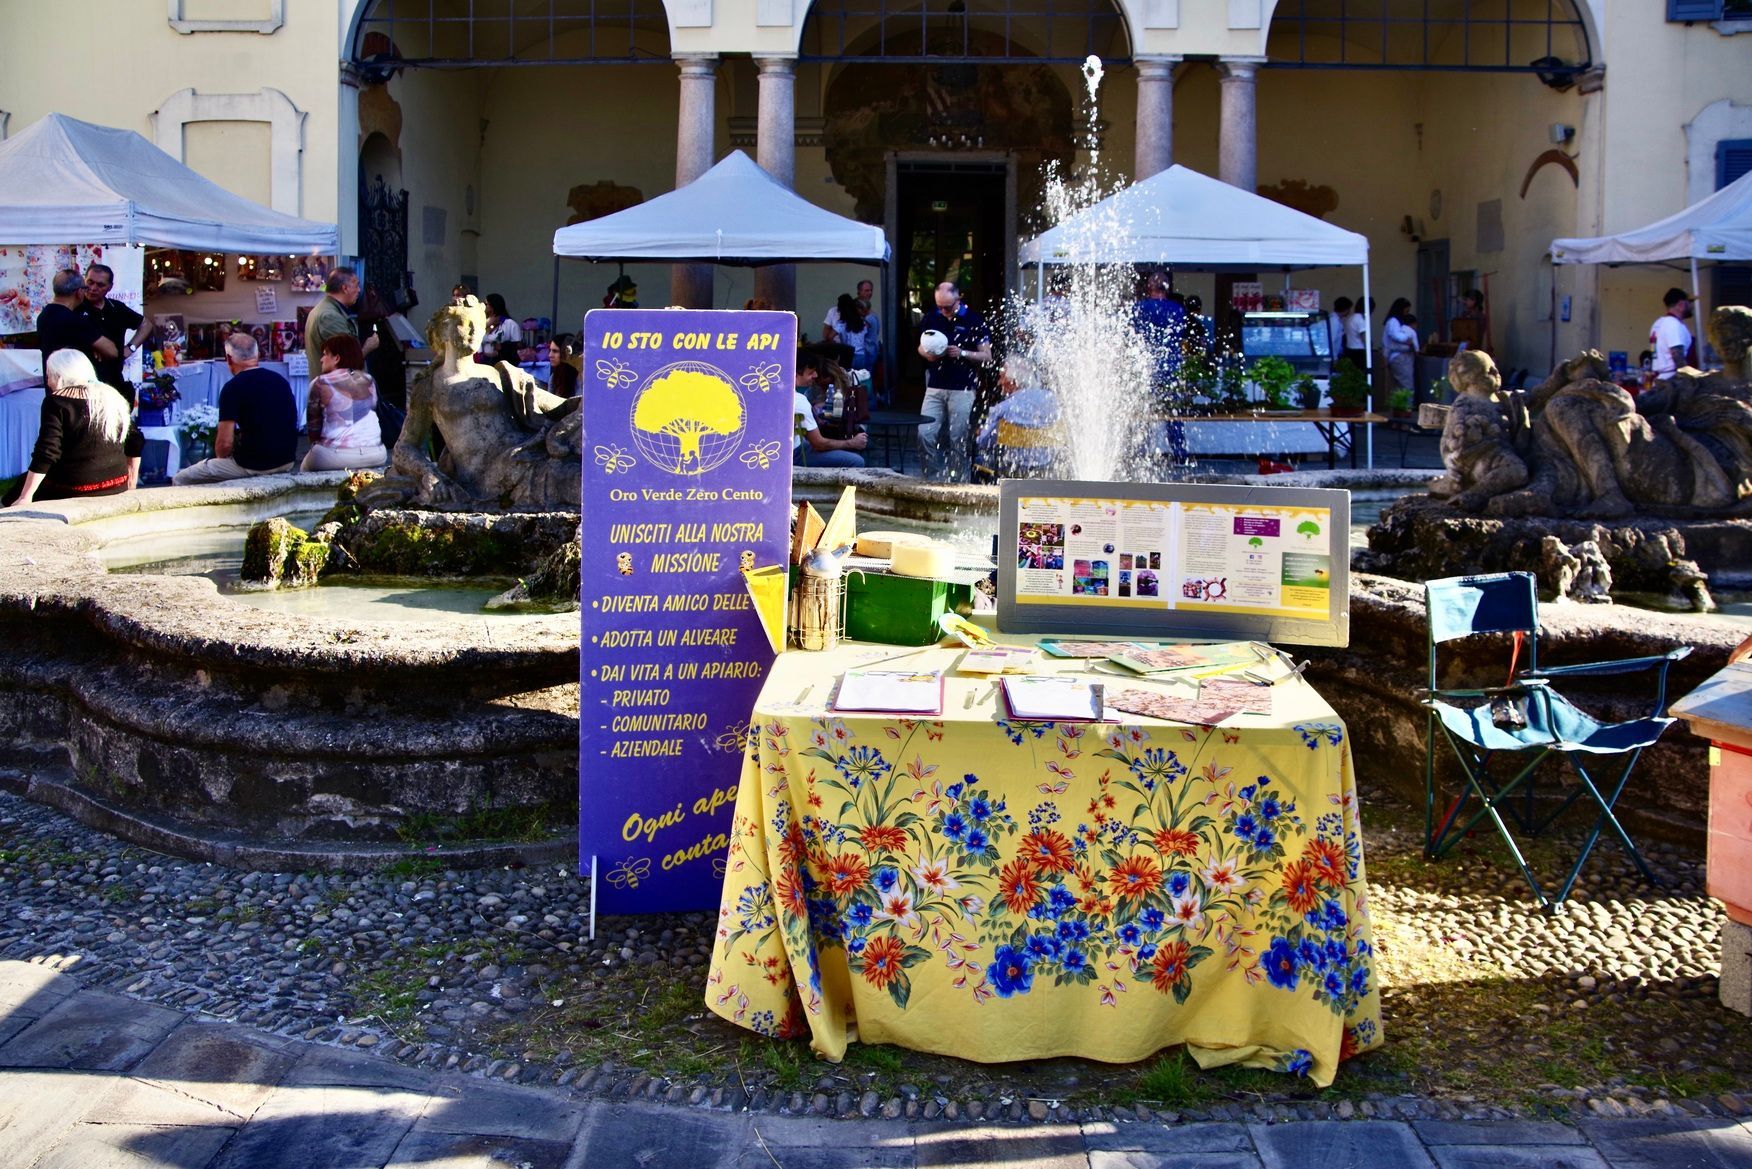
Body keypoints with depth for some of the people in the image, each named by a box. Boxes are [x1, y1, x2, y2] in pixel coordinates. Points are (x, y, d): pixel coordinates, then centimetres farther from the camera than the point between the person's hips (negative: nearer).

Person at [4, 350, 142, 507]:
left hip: (72, 490, -6)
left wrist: (25, 498, -17)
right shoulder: (112, 397, 10)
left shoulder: (56, 402, -8)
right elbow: (136, 443, 14)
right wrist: (130, 487, 24)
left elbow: (46, 452, -17)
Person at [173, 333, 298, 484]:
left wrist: (220, 458, 8)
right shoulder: (281, 380, 8)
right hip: (286, 463, 7)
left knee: (180, 479, 8)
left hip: (253, 466, -7)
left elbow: (225, 442, -16)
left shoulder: (233, 387, -13)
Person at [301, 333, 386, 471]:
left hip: (336, 456, -5)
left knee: (306, 466, 20)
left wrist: (316, 443, 17)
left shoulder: (320, 383, -3)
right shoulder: (369, 381, 11)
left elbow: (313, 423, 2)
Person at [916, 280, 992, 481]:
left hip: (962, 389, -4)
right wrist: (927, 354, -3)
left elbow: (987, 357, -2)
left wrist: (963, 353, -17)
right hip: (935, 388, 4)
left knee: (958, 439, -1)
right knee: (925, 434, -5)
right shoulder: (931, 318, 8)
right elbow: (921, 347, 20)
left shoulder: (974, 321, -3)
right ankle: (933, 479, 6)